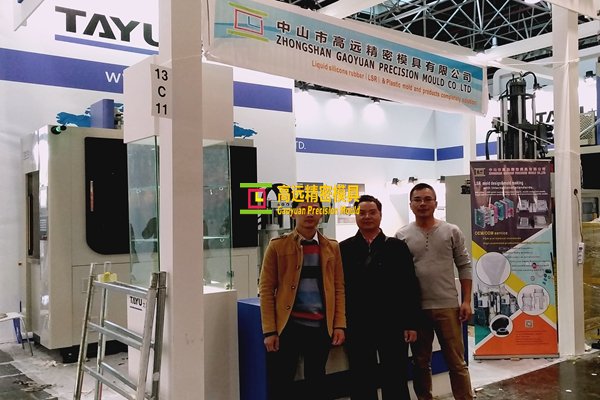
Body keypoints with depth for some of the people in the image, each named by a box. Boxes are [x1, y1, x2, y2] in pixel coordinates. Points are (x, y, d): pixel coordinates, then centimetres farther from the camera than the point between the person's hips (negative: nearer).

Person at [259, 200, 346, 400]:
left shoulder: (332, 247, 8)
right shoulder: (277, 246, -1)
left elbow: (338, 288, 8)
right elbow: (266, 289, -3)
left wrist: (340, 325, 0)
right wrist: (269, 331, -8)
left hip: (321, 326, 2)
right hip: (288, 325, -2)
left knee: (316, 383, 13)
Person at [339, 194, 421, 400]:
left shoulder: (397, 247, 3)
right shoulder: (344, 249, 4)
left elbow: (410, 287, 2)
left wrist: (411, 324, -3)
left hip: (393, 325, 0)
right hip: (357, 327, 1)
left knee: (396, 383, 9)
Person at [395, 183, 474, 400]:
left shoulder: (452, 232, 2)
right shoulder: (401, 236, 2)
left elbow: (464, 266, 4)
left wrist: (466, 301, -2)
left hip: (447, 306, -1)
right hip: (415, 308, 1)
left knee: (457, 362, 6)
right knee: (420, 363, 12)